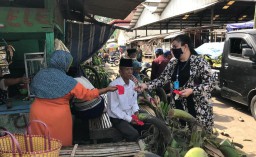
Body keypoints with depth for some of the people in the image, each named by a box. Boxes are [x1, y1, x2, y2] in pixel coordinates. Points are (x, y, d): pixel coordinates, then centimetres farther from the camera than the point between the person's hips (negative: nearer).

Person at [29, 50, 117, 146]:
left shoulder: (39, 75, -1)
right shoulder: (67, 81, -15)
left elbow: (33, 90, 12)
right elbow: (88, 94, -11)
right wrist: (108, 89, -1)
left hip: (38, 116, 4)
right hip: (58, 118, -4)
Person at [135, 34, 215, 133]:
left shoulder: (199, 62, -8)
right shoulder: (173, 64, 8)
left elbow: (210, 83, -10)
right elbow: (162, 79, 8)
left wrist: (191, 90, -21)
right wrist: (146, 86, -6)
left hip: (198, 109, -4)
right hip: (179, 108, 5)